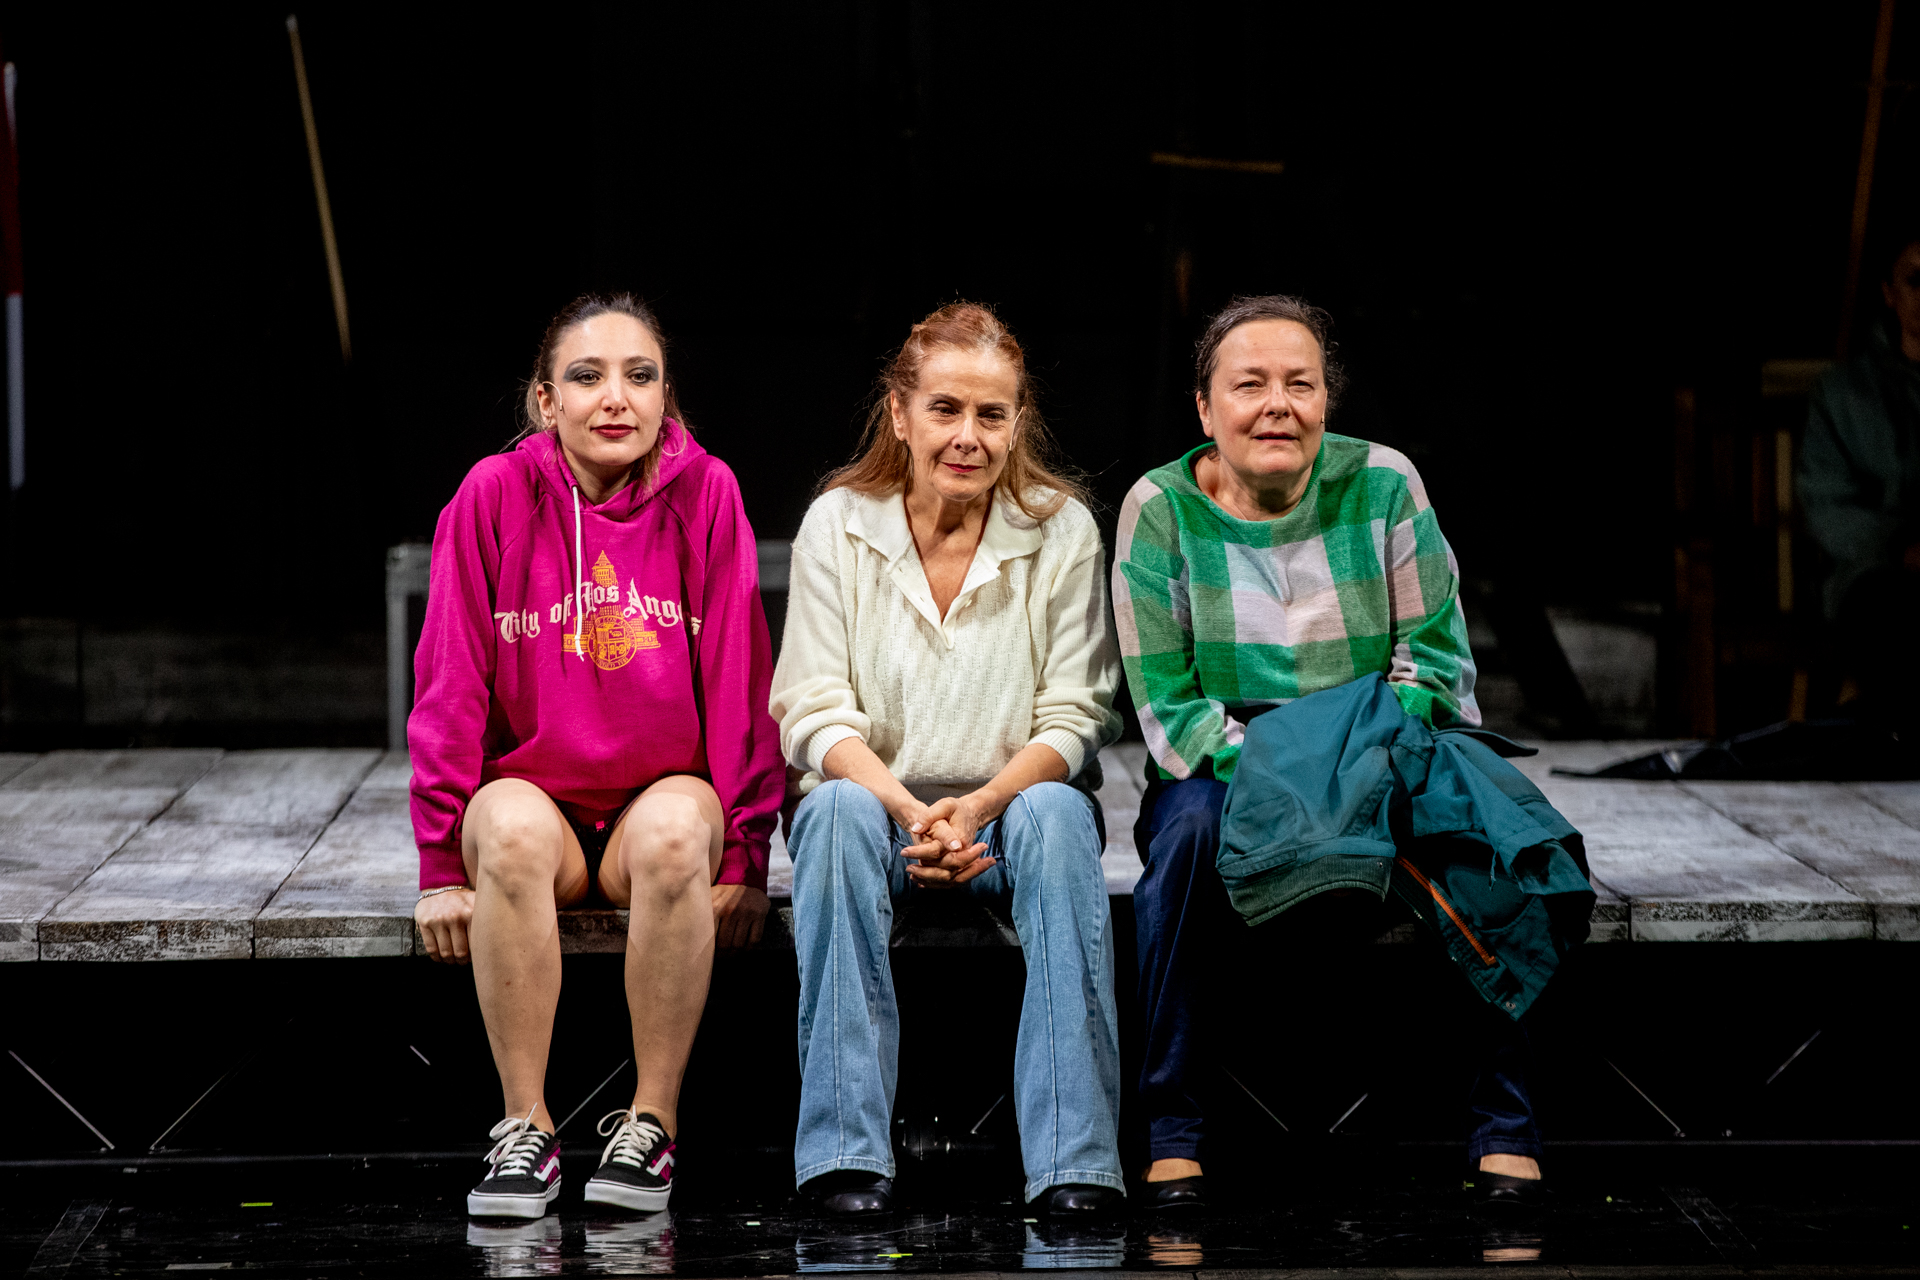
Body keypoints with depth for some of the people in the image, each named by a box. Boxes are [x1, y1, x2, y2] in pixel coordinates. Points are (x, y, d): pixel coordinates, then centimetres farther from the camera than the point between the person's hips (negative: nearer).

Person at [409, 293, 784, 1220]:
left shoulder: (705, 495, -3)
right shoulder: (496, 495, -4)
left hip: (665, 791, 0)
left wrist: (742, 857, -6)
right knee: (515, 835, -34)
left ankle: (653, 1125, -22)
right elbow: (451, 688, -3)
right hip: (532, 788, 0)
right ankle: (525, 1129, -25)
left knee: (674, 835, -34)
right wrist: (444, 863, -7)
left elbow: (739, 685, -2)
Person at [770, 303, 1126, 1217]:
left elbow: (1073, 719, -3)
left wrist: (979, 807, -22)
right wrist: (912, 811, -24)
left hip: (1011, 808, 0)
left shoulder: (1062, 531, 0)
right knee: (839, 811, -34)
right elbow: (817, 714, -6)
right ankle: (848, 1148, -36)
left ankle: (1074, 1154, -37)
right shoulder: (838, 524, 0)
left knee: (1057, 812, -34)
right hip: (880, 803, 0)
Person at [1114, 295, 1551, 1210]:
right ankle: (1170, 1134, -28)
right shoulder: (1160, 510, -4)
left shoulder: (1382, 485, -1)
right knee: (1191, 824, -35)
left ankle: (1505, 1132, -22)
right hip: (1226, 767, -1)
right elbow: (1166, 699, -8)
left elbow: (1434, 653, -1)